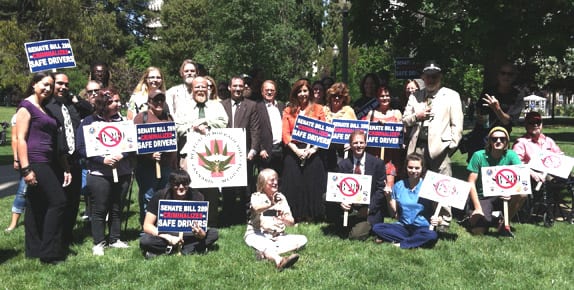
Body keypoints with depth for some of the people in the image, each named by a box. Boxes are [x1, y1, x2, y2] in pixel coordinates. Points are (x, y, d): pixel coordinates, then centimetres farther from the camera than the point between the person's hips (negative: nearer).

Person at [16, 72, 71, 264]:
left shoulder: (45, 109, 19)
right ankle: (50, 253, -4)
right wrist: (25, 168, -19)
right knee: (58, 201, -11)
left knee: (37, 206, 11)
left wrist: (63, 167, 17)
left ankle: (35, 250, 18)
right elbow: (20, 138, -13)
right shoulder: (26, 106, -6)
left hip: (48, 163, 8)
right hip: (34, 162, -8)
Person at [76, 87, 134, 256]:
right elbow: (81, 148, -7)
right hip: (99, 174, -4)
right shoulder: (89, 122, -1)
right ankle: (98, 243, 12)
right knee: (99, 210, 1)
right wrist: (103, 159, -17)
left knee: (117, 208, 11)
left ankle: (115, 240, 23)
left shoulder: (121, 121, 11)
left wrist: (122, 155, -12)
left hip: (122, 173, 4)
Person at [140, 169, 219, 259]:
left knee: (214, 233, -23)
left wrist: (201, 233, -41)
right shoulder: (160, 196, -18)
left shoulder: (196, 196, -16)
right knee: (144, 241, -32)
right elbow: (147, 226, -19)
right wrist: (169, 238, -32)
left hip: (188, 234, 2)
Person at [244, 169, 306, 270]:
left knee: (302, 239, -18)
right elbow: (257, 208, -30)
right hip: (257, 235, -5)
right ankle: (279, 260, -68)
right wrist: (272, 204, -50)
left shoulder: (281, 197, 11)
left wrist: (284, 218, -20)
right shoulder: (256, 196, -2)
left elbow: (291, 222, 5)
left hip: (278, 236, 5)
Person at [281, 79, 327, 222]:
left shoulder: (318, 109, 9)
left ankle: (312, 216, 12)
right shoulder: (288, 111, 11)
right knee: (293, 185, 1)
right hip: (293, 153, 1)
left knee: (312, 184, 1)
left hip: (313, 153, 0)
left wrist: (313, 149, -11)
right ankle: (294, 217, 9)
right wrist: (296, 150, -12)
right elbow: (285, 133, 2)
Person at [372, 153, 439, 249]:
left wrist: (436, 219, -21)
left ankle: (400, 243, -18)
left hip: (422, 228, -3)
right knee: (377, 228, -19)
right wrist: (388, 198, -4)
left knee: (433, 236, -35)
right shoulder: (399, 185, 4)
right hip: (403, 226, 3)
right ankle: (414, 242, -18)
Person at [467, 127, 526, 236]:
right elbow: (471, 183, -9)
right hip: (482, 198, -2)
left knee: (522, 194, -29)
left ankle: (504, 222, -6)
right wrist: (478, 208, -17)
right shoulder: (479, 156, -10)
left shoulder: (511, 155, -4)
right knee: (478, 230, -24)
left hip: (502, 196, 2)